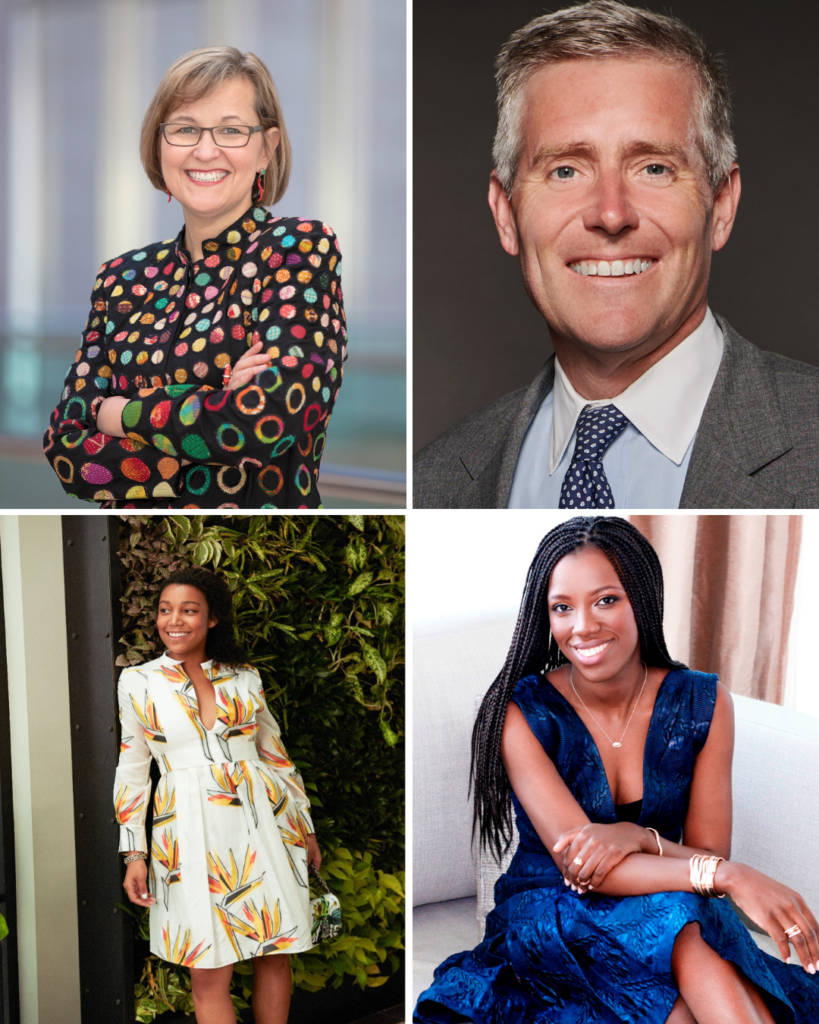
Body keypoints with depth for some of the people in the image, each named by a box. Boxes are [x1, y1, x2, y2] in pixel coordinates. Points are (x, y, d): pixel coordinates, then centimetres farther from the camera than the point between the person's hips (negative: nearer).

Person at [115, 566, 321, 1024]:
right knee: (211, 974, -4)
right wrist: (135, 853, 2)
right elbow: (132, 770, 7)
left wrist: (305, 828, 16)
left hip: (263, 824, 2)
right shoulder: (139, 681, 4)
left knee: (276, 956, 5)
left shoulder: (245, 678, 7)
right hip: (191, 829, -2)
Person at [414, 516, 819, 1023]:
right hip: (548, 920, -2)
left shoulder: (703, 702, -3)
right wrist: (730, 876, -33)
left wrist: (639, 837, -25)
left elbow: (709, 854, -2)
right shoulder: (521, 712, -12)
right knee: (686, 929, -35)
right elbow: (579, 867, -21)